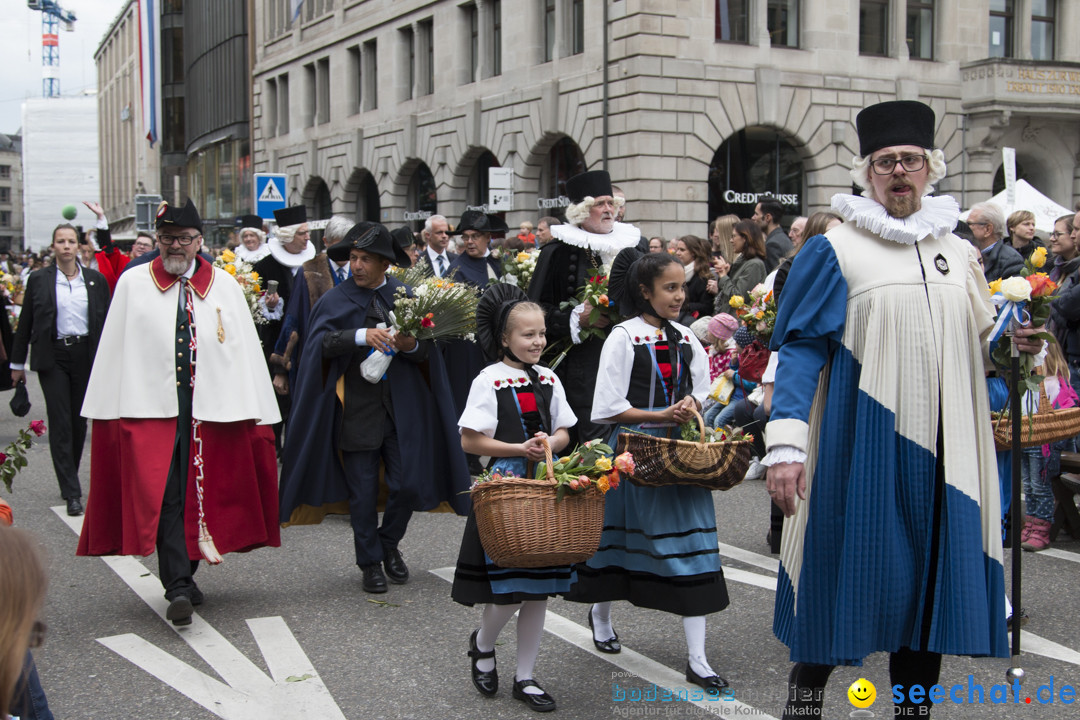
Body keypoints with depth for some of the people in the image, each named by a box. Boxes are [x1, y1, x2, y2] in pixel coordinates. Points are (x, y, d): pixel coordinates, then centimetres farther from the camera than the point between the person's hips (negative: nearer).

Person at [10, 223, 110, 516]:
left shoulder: (95, 280, 6)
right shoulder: (39, 279, 3)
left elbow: (106, 320, 9)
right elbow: (25, 323, 7)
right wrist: (17, 363, 8)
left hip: (86, 355, 2)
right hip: (53, 357, -2)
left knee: (79, 420, 9)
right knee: (60, 422, -6)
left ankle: (69, 481, 27)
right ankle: (72, 492, -6)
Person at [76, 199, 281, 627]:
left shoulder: (225, 287, 8)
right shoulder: (132, 284, 6)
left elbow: (244, 352, 5)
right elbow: (114, 351, 5)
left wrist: (255, 413, 0)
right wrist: (108, 411, -1)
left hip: (210, 408, 2)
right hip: (151, 406, -2)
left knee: (200, 494, 9)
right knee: (163, 495, -10)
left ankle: (184, 577, 25)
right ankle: (179, 588, -12)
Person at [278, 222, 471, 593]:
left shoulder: (406, 296, 7)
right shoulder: (335, 301, 1)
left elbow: (427, 350, 2)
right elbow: (323, 341, -16)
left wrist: (411, 346, -21)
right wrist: (362, 336, -31)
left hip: (400, 408, 2)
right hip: (356, 408, -1)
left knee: (409, 484, -1)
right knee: (363, 493, 3)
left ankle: (389, 543, 27)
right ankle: (370, 562, 20)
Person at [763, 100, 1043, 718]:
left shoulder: (958, 251, 14)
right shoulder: (833, 249, -1)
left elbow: (981, 342, 21)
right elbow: (802, 349, -7)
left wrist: (1016, 342, -3)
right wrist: (786, 445, -16)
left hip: (941, 449, 5)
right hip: (859, 446, -5)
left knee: (929, 577, 9)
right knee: (846, 572, -1)